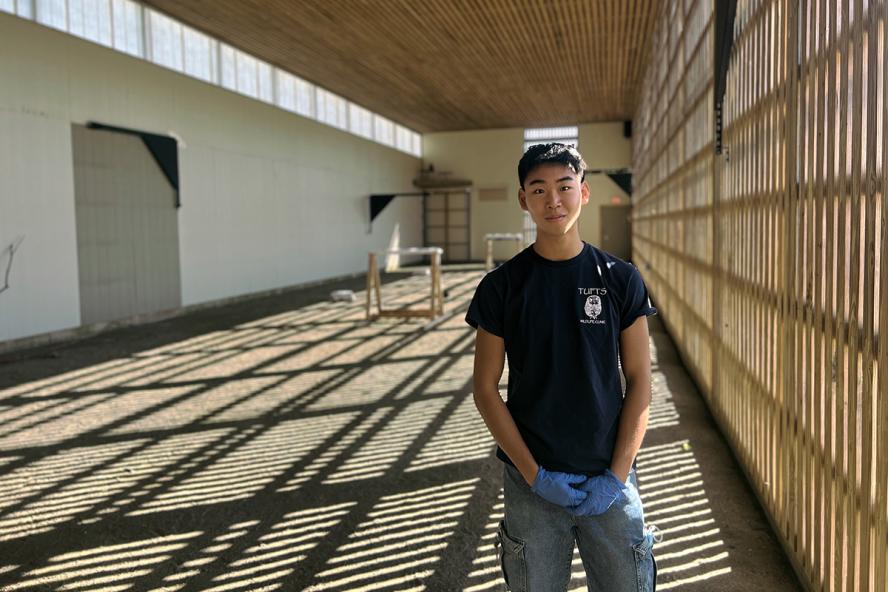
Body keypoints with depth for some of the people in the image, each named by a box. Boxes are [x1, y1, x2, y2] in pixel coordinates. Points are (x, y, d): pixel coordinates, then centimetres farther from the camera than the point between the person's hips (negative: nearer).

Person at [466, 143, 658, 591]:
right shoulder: (501, 286, -4)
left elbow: (638, 382, 0)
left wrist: (617, 475, -8)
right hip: (531, 482, 0)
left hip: (609, 479, 1)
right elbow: (485, 389, -3)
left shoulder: (620, 279, -2)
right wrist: (534, 474, -8)